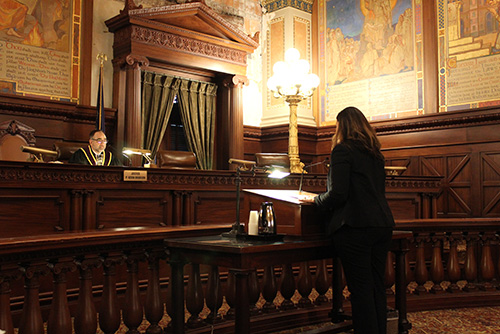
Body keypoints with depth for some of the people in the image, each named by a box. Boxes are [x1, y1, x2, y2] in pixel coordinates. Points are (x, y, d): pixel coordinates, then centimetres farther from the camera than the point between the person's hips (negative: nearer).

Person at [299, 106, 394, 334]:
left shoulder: (342, 150, -5)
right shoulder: (375, 153, 17)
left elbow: (337, 194, -14)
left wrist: (315, 200, 4)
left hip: (356, 226, -8)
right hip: (382, 225, 8)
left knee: (361, 289, -3)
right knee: (377, 286, 12)